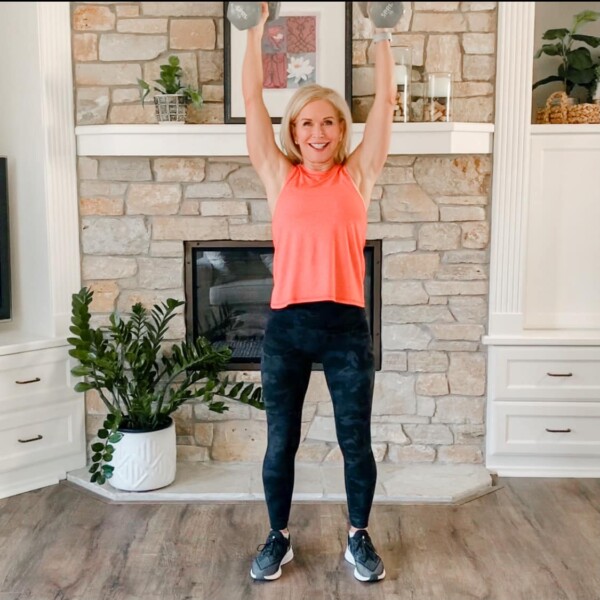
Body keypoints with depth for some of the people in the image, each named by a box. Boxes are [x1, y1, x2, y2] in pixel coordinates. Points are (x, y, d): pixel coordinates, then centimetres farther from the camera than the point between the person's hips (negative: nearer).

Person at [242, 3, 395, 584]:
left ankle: (358, 538, 31)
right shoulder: (279, 176, 5)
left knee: (356, 442, 10)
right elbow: (251, 99, 4)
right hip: (287, 326, 0)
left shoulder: (358, 174, 5)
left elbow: (385, 99, 4)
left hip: (346, 325, 0)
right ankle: (278, 537, 32)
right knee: (280, 443, 11)